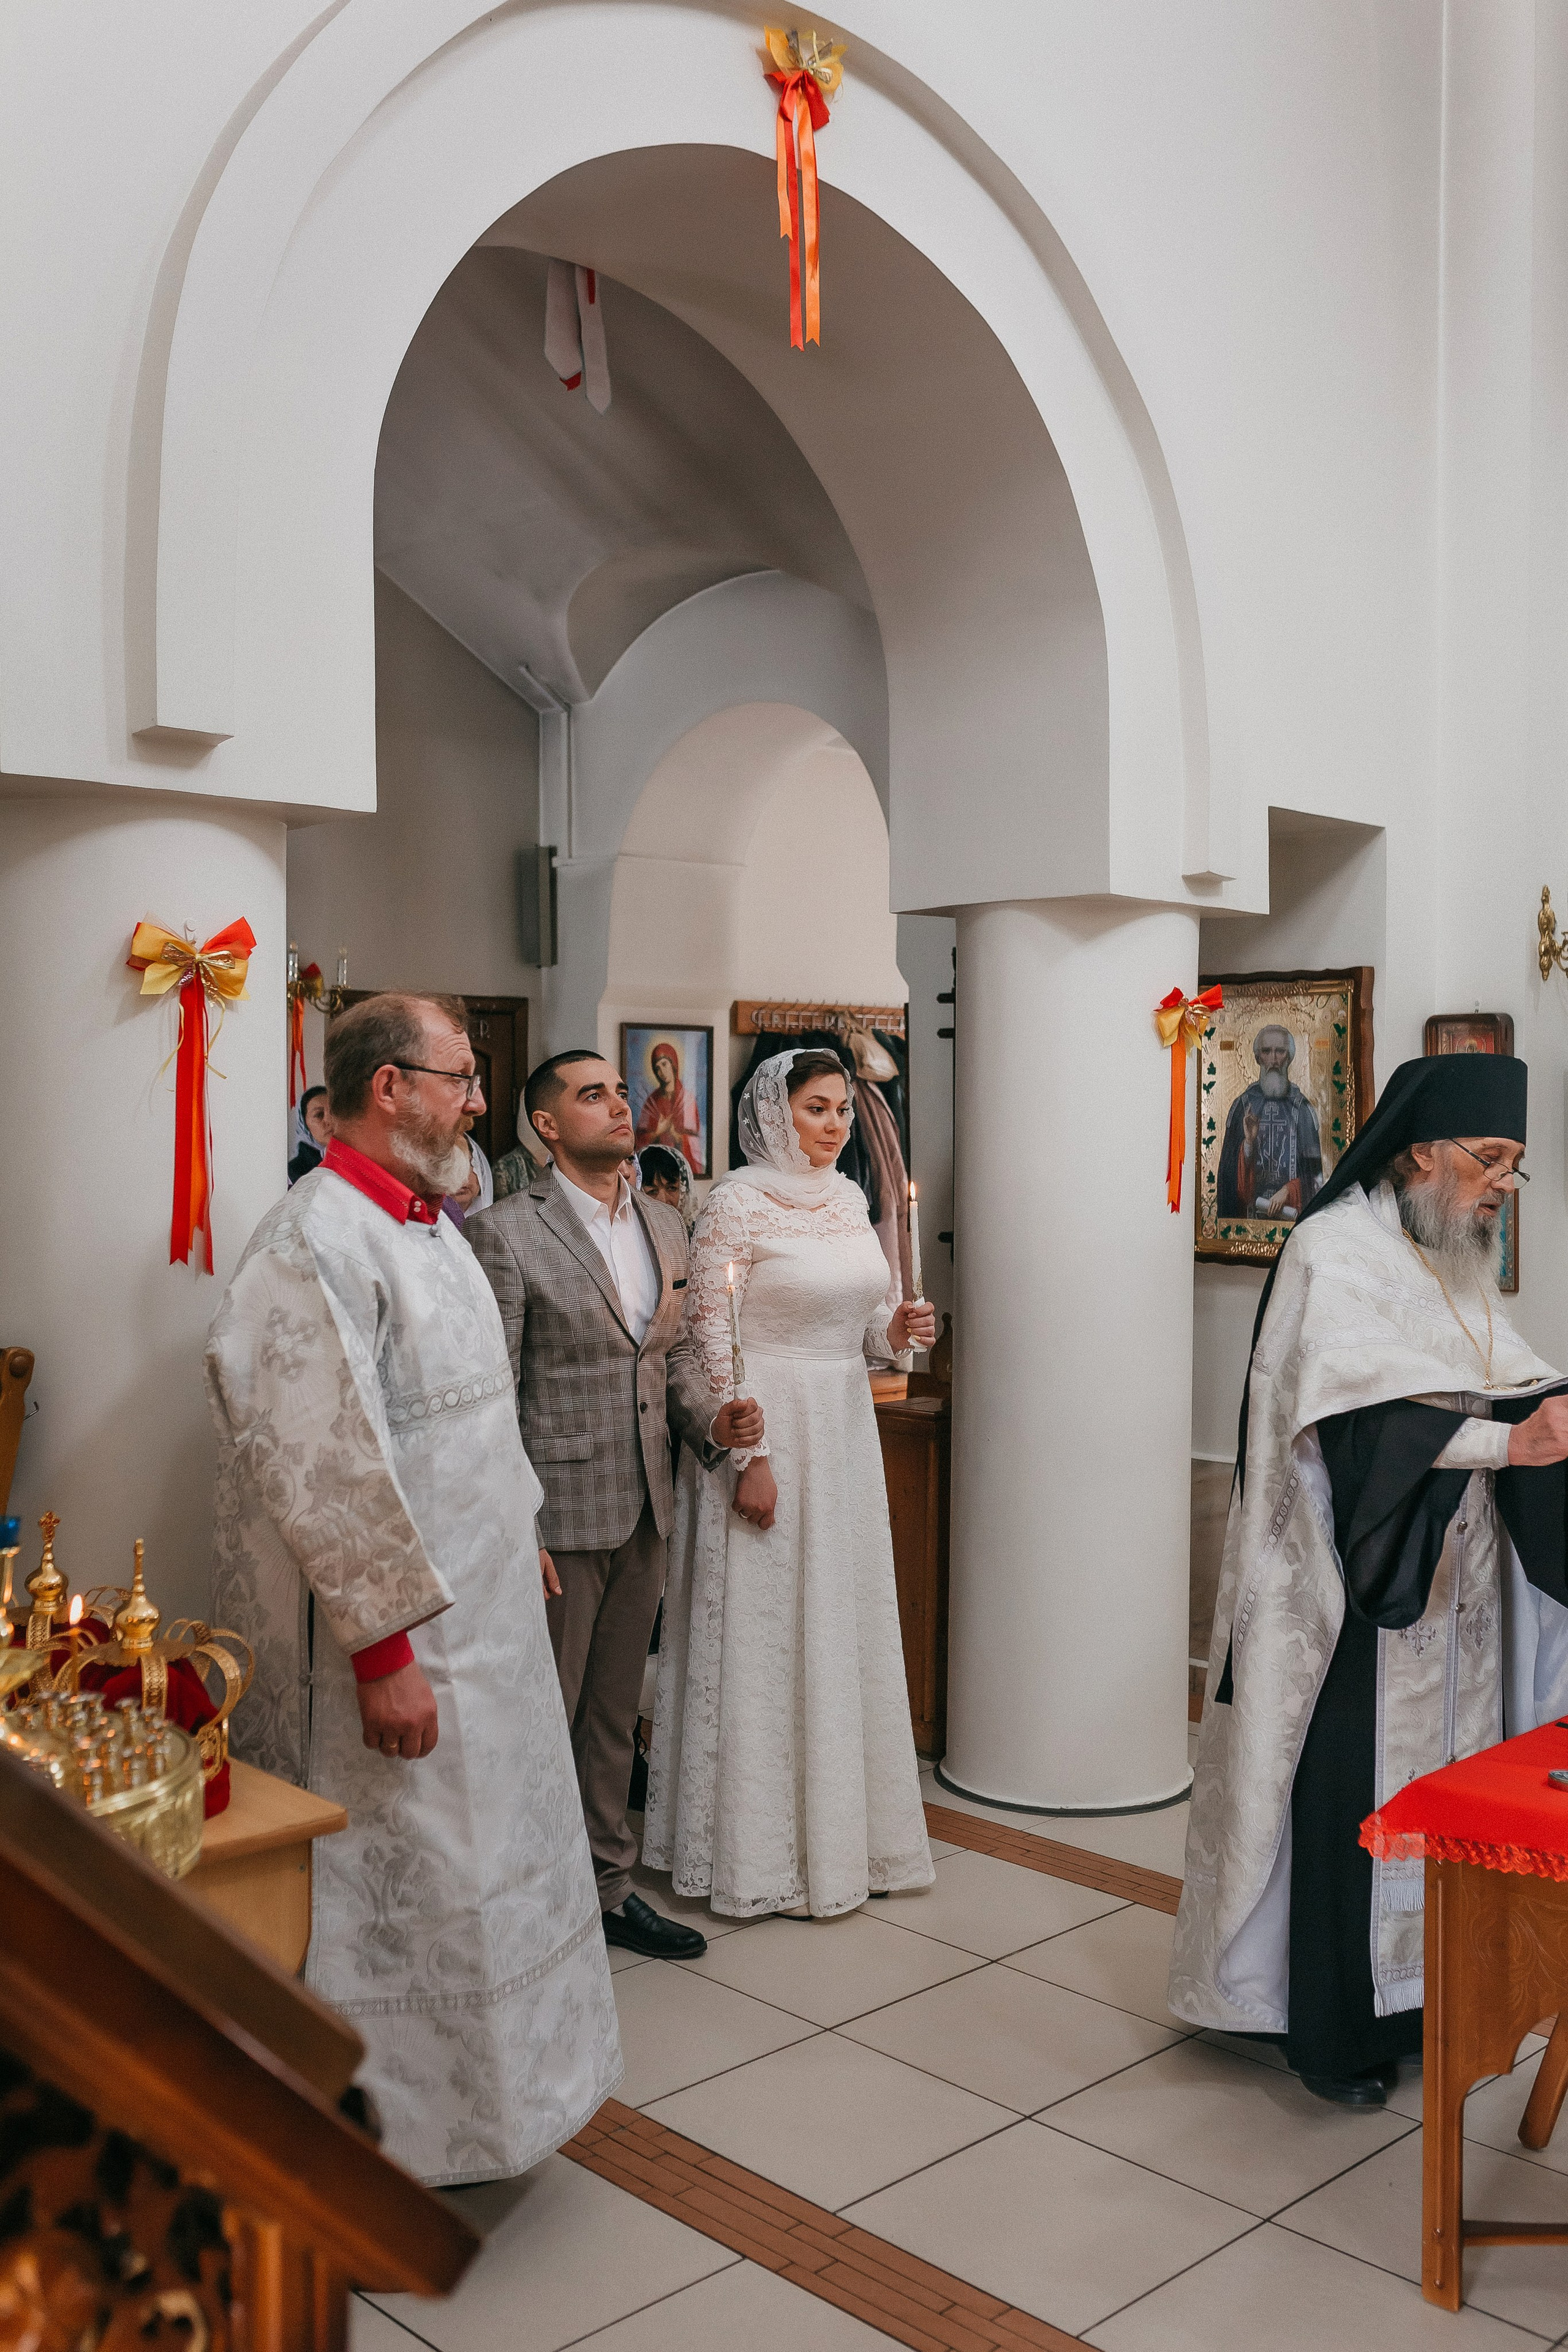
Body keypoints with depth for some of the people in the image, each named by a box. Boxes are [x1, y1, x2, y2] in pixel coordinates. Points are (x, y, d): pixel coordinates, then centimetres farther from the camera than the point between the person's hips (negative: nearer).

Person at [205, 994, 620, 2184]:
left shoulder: (428, 1223, 10)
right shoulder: (317, 1245, -22)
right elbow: (326, 1465, -26)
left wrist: (522, 1531, 22)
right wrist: (384, 1647, -24)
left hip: (481, 1607, 10)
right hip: (392, 1635, -10)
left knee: (477, 1855, 22)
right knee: (390, 1885, 4)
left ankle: (463, 2104, 41)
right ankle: (380, 2137, 23)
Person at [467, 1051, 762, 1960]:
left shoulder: (665, 1225, 10)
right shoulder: (507, 1233, -11)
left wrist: (711, 1420, -3)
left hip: (645, 1511, 7)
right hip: (559, 1511, -6)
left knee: (615, 1713, 19)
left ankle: (610, 1886, 33)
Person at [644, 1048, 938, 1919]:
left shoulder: (846, 1199, 10)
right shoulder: (736, 1202, -11)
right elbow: (710, 1336, -14)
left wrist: (894, 1333, -3)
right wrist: (748, 1455, -18)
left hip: (845, 1430, 7)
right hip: (766, 1430, -7)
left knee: (843, 1625, 14)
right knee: (762, 1634, 1)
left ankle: (838, 1827, 29)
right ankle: (755, 1850, 15)